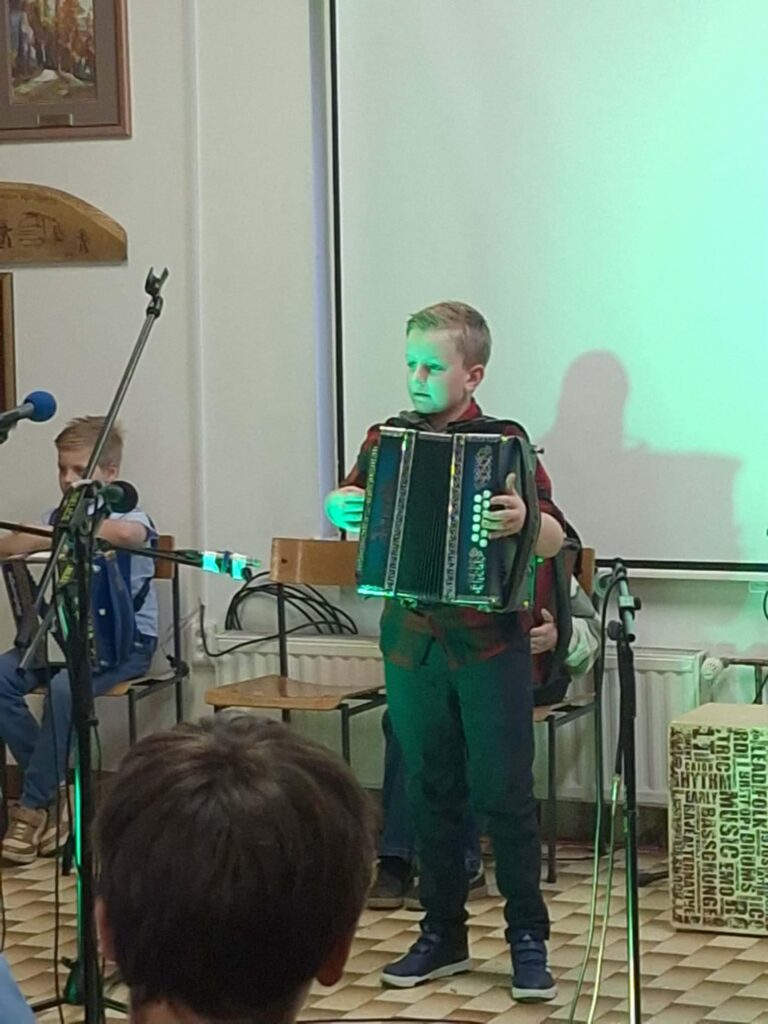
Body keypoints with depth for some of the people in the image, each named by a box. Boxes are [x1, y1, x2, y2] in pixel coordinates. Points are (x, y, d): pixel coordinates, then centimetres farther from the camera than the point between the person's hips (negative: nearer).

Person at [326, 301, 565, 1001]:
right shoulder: (388, 440, 6)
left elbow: (555, 539, -11)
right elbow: (348, 501, 0)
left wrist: (523, 522, -33)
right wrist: (340, 506, -22)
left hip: (491, 646, -3)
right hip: (412, 643, 4)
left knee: (504, 792, 0)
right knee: (431, 792, 11)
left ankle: (528, 938, 10)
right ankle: (442, 934, 21)